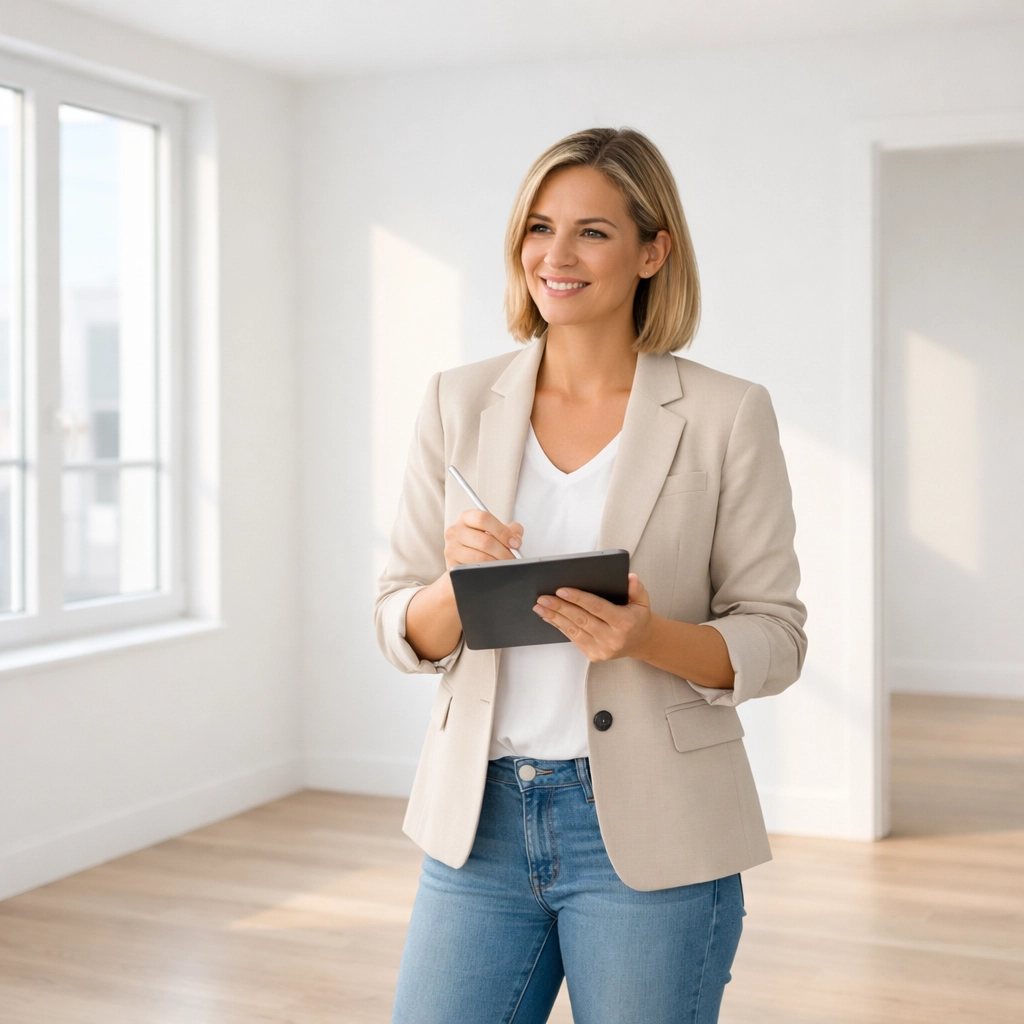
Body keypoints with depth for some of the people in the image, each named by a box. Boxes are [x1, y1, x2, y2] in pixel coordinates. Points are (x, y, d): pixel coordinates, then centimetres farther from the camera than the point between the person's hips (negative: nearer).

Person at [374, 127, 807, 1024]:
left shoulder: (728, 414, -5)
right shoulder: (459, 402, 4)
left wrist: (648, 637, -21)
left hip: (649, 836, -2)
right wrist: (458, 586, -17)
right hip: (480, 818, 3)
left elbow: (775, 636, -3)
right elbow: (401, 628, 5)